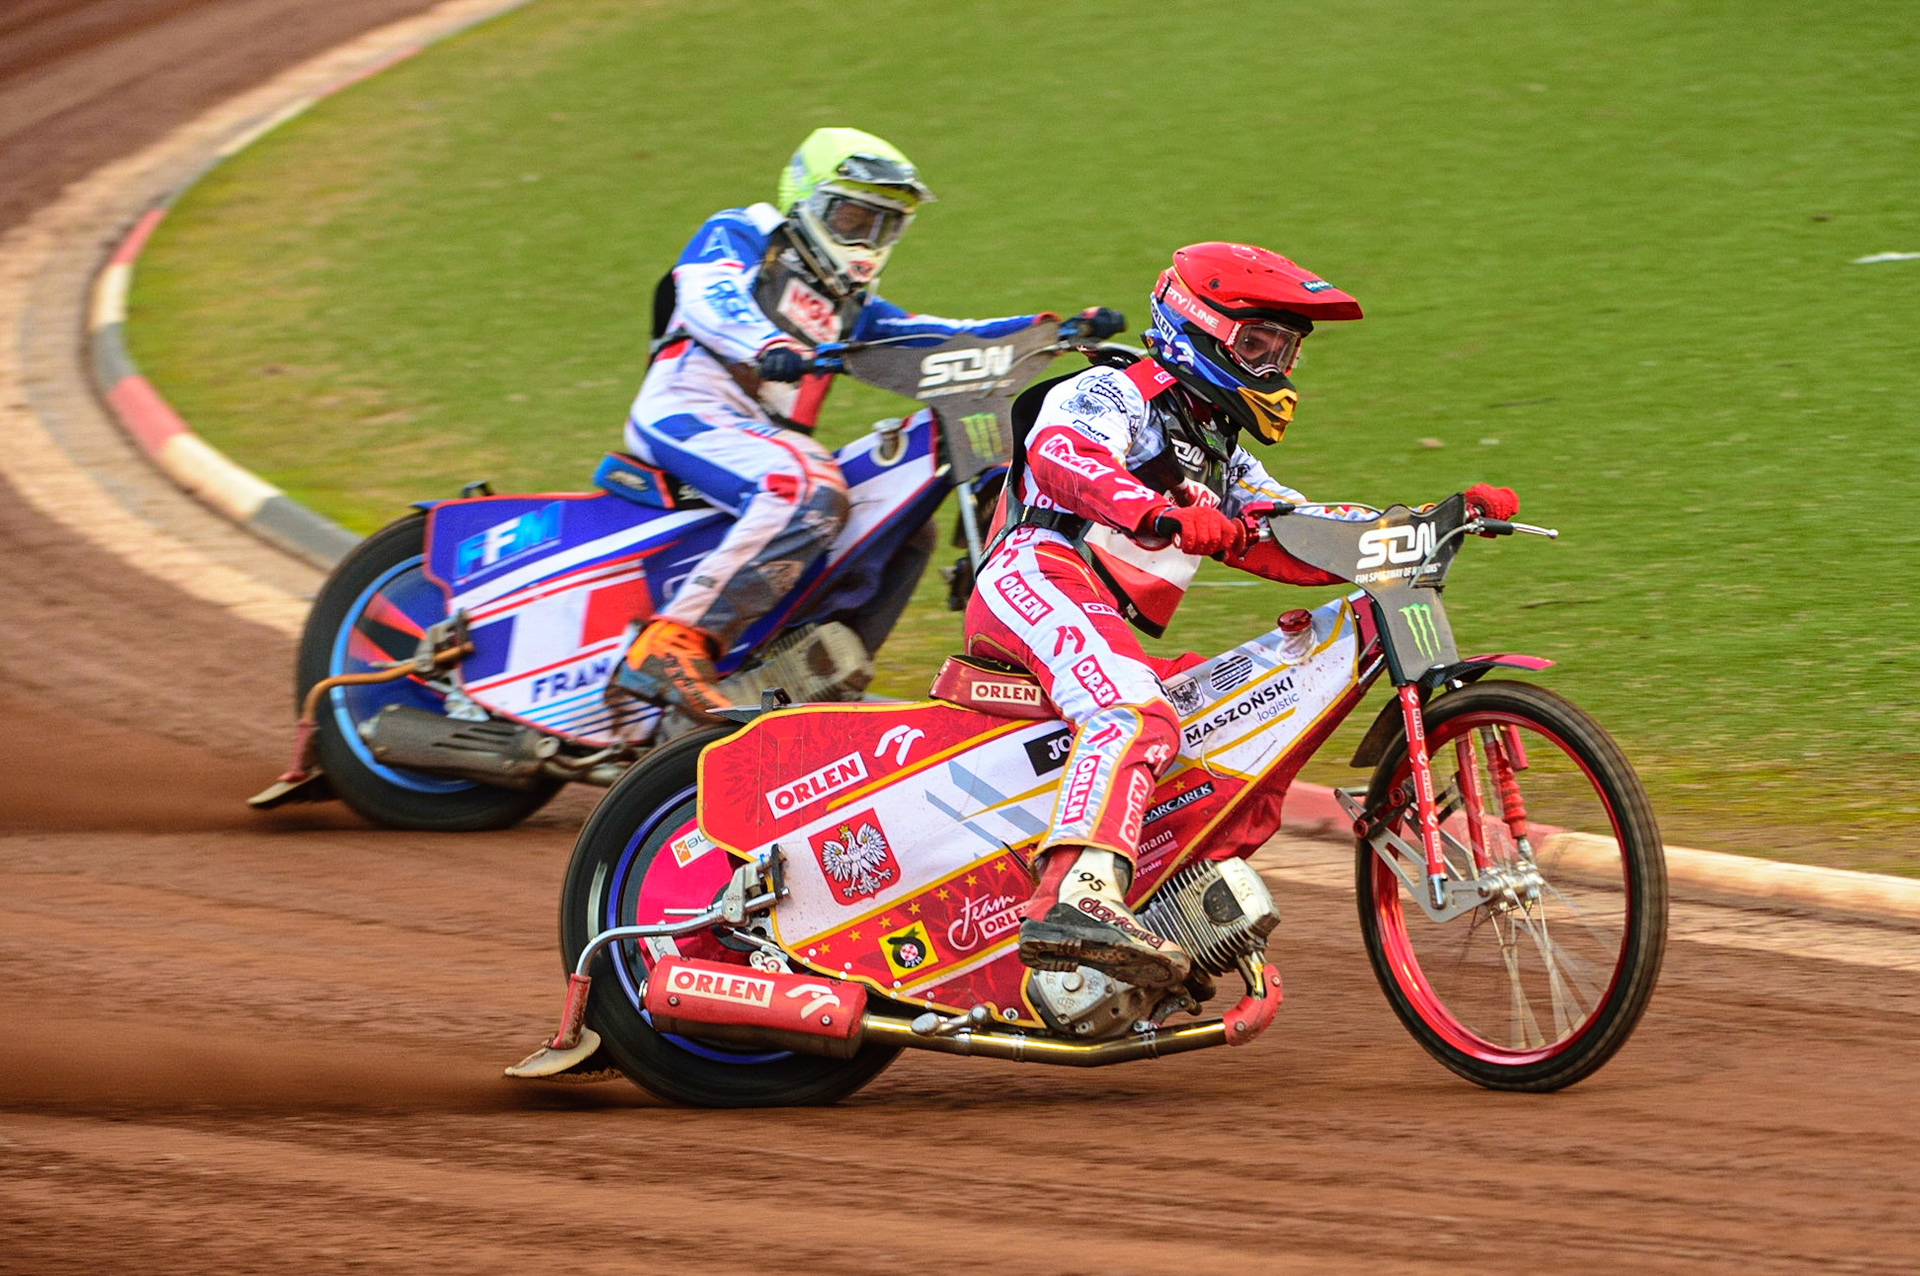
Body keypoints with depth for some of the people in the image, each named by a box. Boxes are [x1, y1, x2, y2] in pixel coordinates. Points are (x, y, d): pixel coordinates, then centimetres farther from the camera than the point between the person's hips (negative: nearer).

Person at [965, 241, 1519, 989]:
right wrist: (1161, 515, -37)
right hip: (1035, 576, -10)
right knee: (1139, 719, -35)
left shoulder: (1219, 458, 33)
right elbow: (1060, 452, -17)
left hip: (1107, 621, 10)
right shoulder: (1111, 394, 6)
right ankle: (1077, 896, -54)